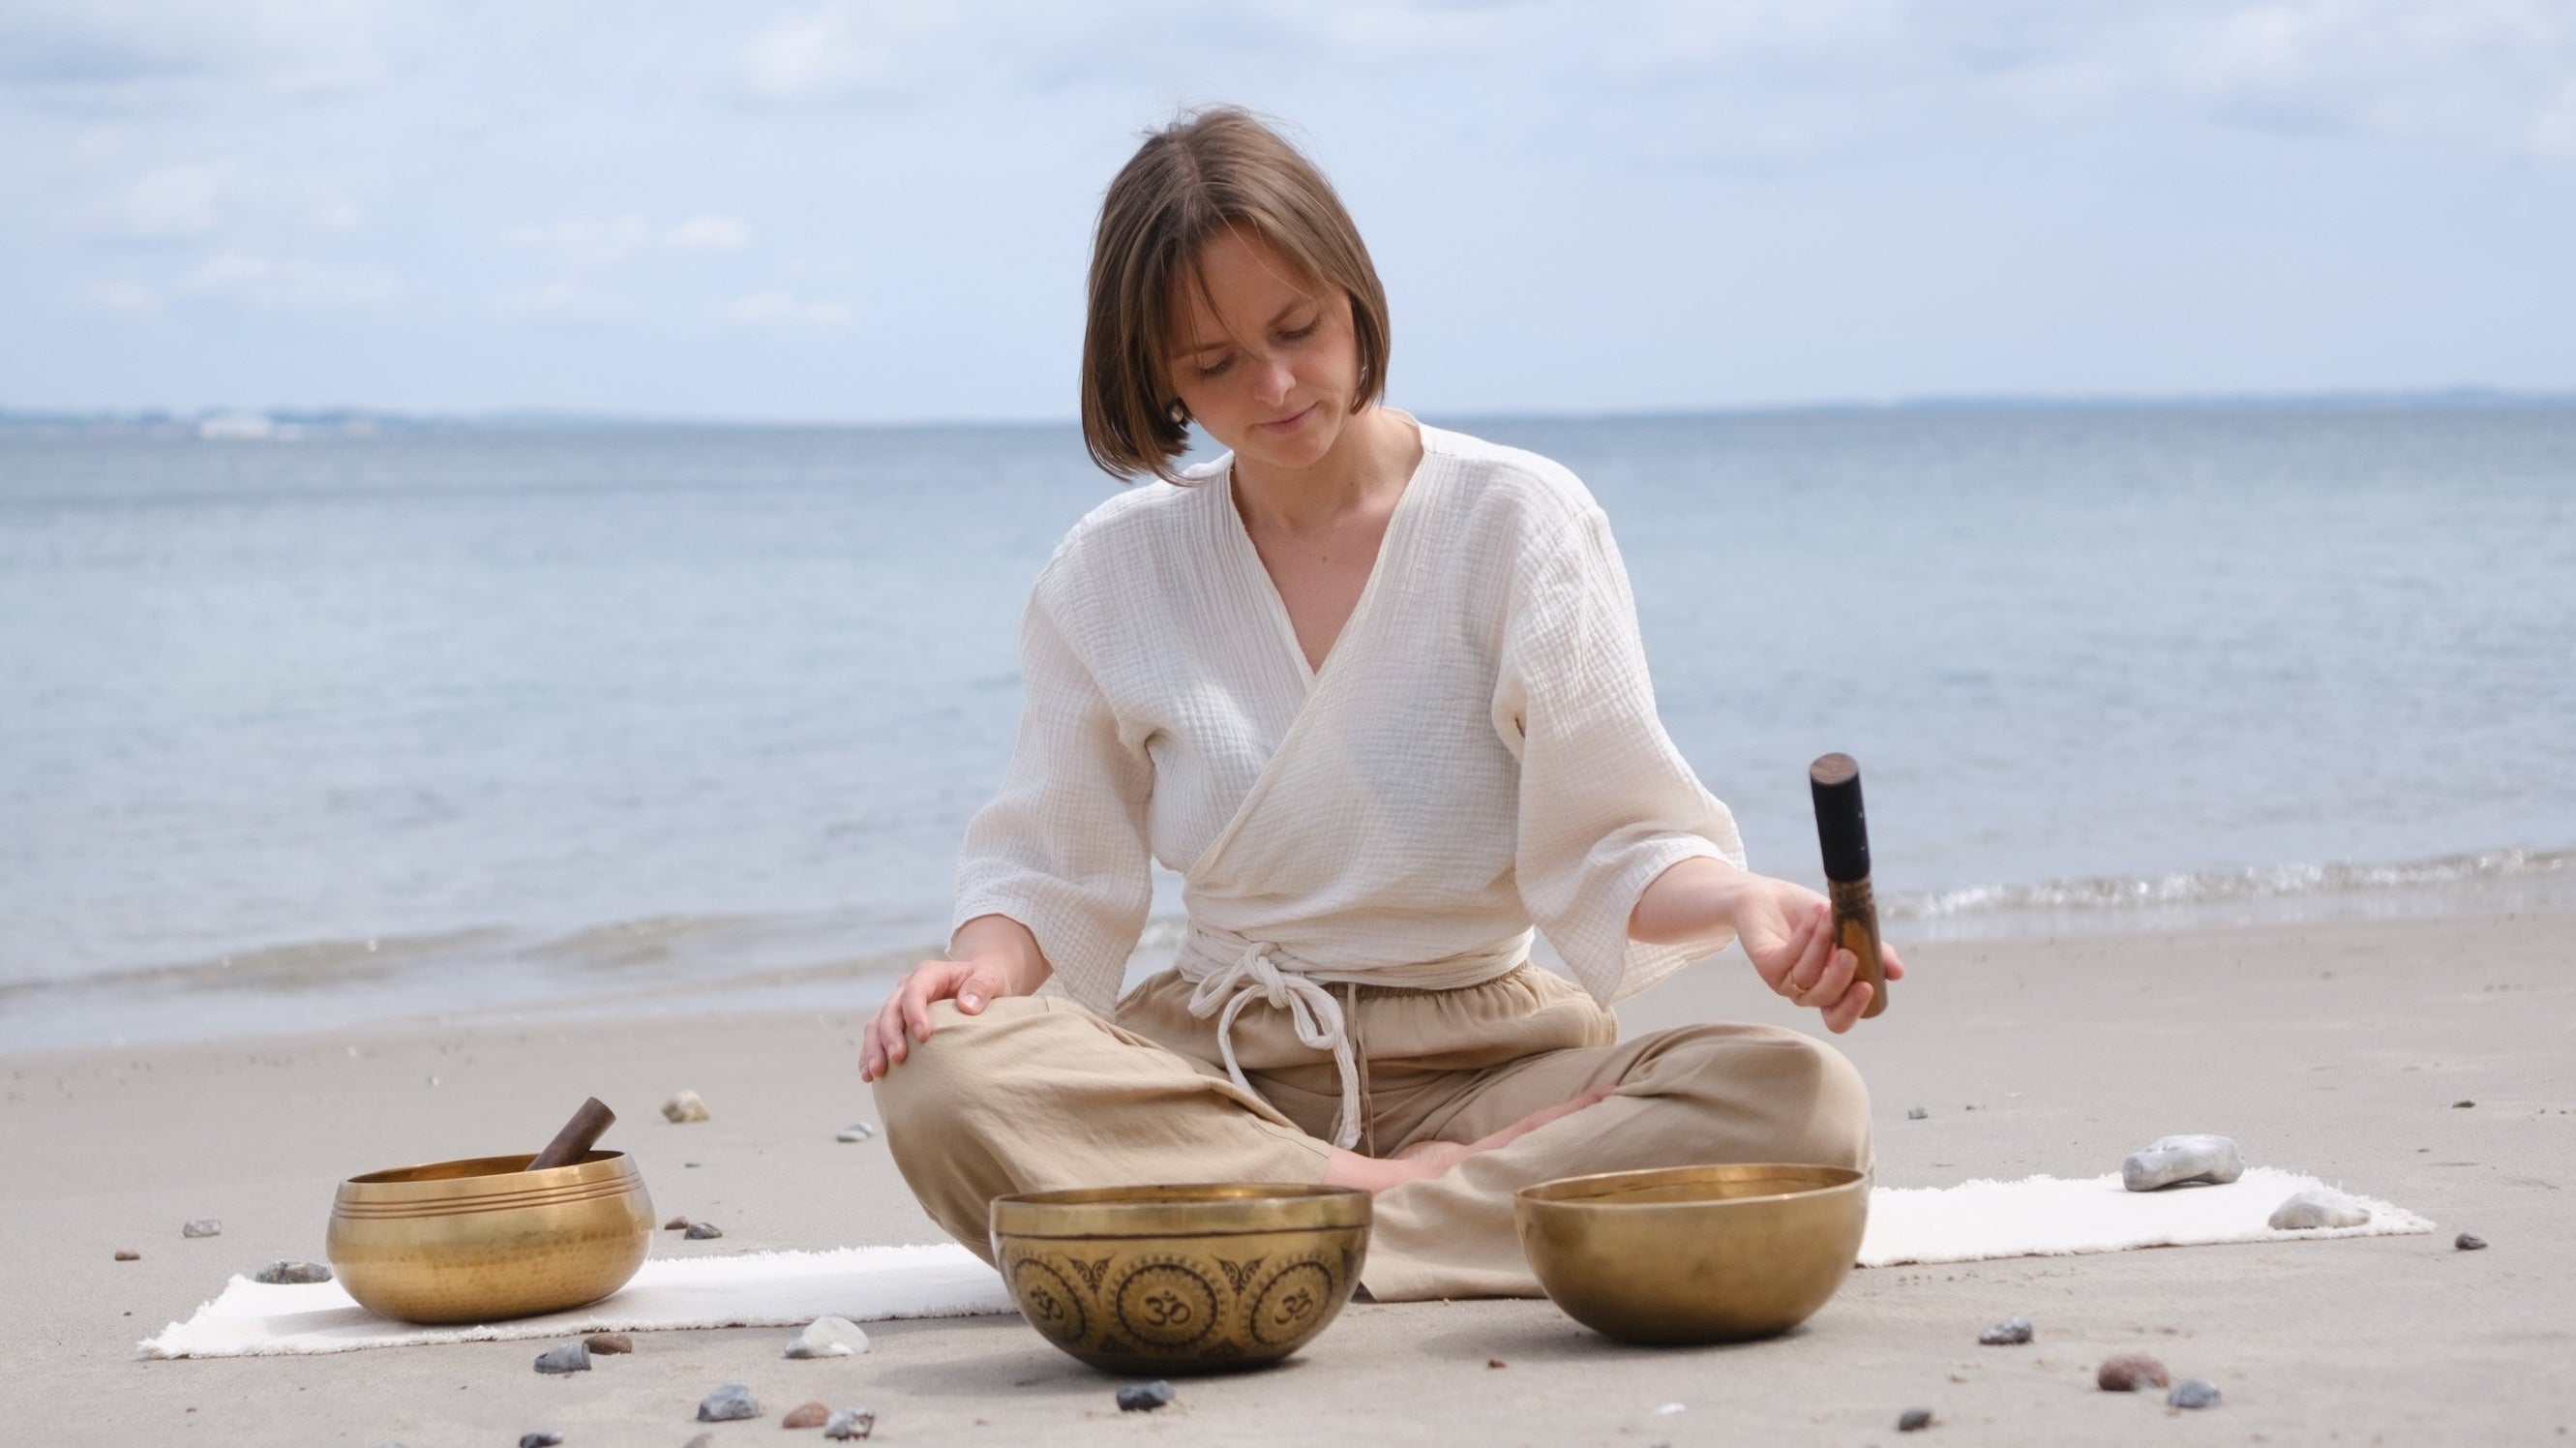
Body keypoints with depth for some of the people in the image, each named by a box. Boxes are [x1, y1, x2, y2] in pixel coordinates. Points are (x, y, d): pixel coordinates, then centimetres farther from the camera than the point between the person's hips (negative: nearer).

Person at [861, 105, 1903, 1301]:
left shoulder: (1520, 519, 0)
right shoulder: (1110, 574, 6)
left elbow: (1610, 842, -4)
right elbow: (1048, 866, 10)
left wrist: (1734, 900, -26)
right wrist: (985, 964, -13)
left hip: (1476, 1057, -1)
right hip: (1213, 1066, 1)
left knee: (1799, 1102, -30)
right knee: (942, 1082, -32)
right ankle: (1432, 1197, -23)